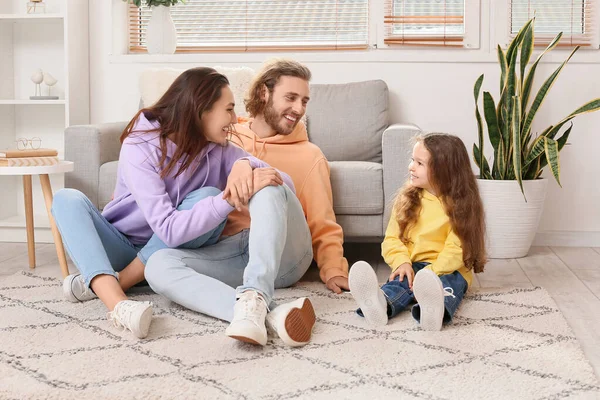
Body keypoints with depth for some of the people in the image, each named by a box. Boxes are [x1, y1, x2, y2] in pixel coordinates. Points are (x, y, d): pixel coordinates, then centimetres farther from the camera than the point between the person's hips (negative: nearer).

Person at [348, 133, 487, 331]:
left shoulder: (459, 206, -2)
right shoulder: (407, 199, 11)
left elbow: (457, 249, -11)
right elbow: (392, 238, 6)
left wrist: (431, 272, -25)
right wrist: (402, 262, -15)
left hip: (447, 269, -2)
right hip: (412, 266, 3)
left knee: (450, 282, -35)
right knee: (401, 280, -30)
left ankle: (435, 309, -70)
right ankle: (380, 304, -64)